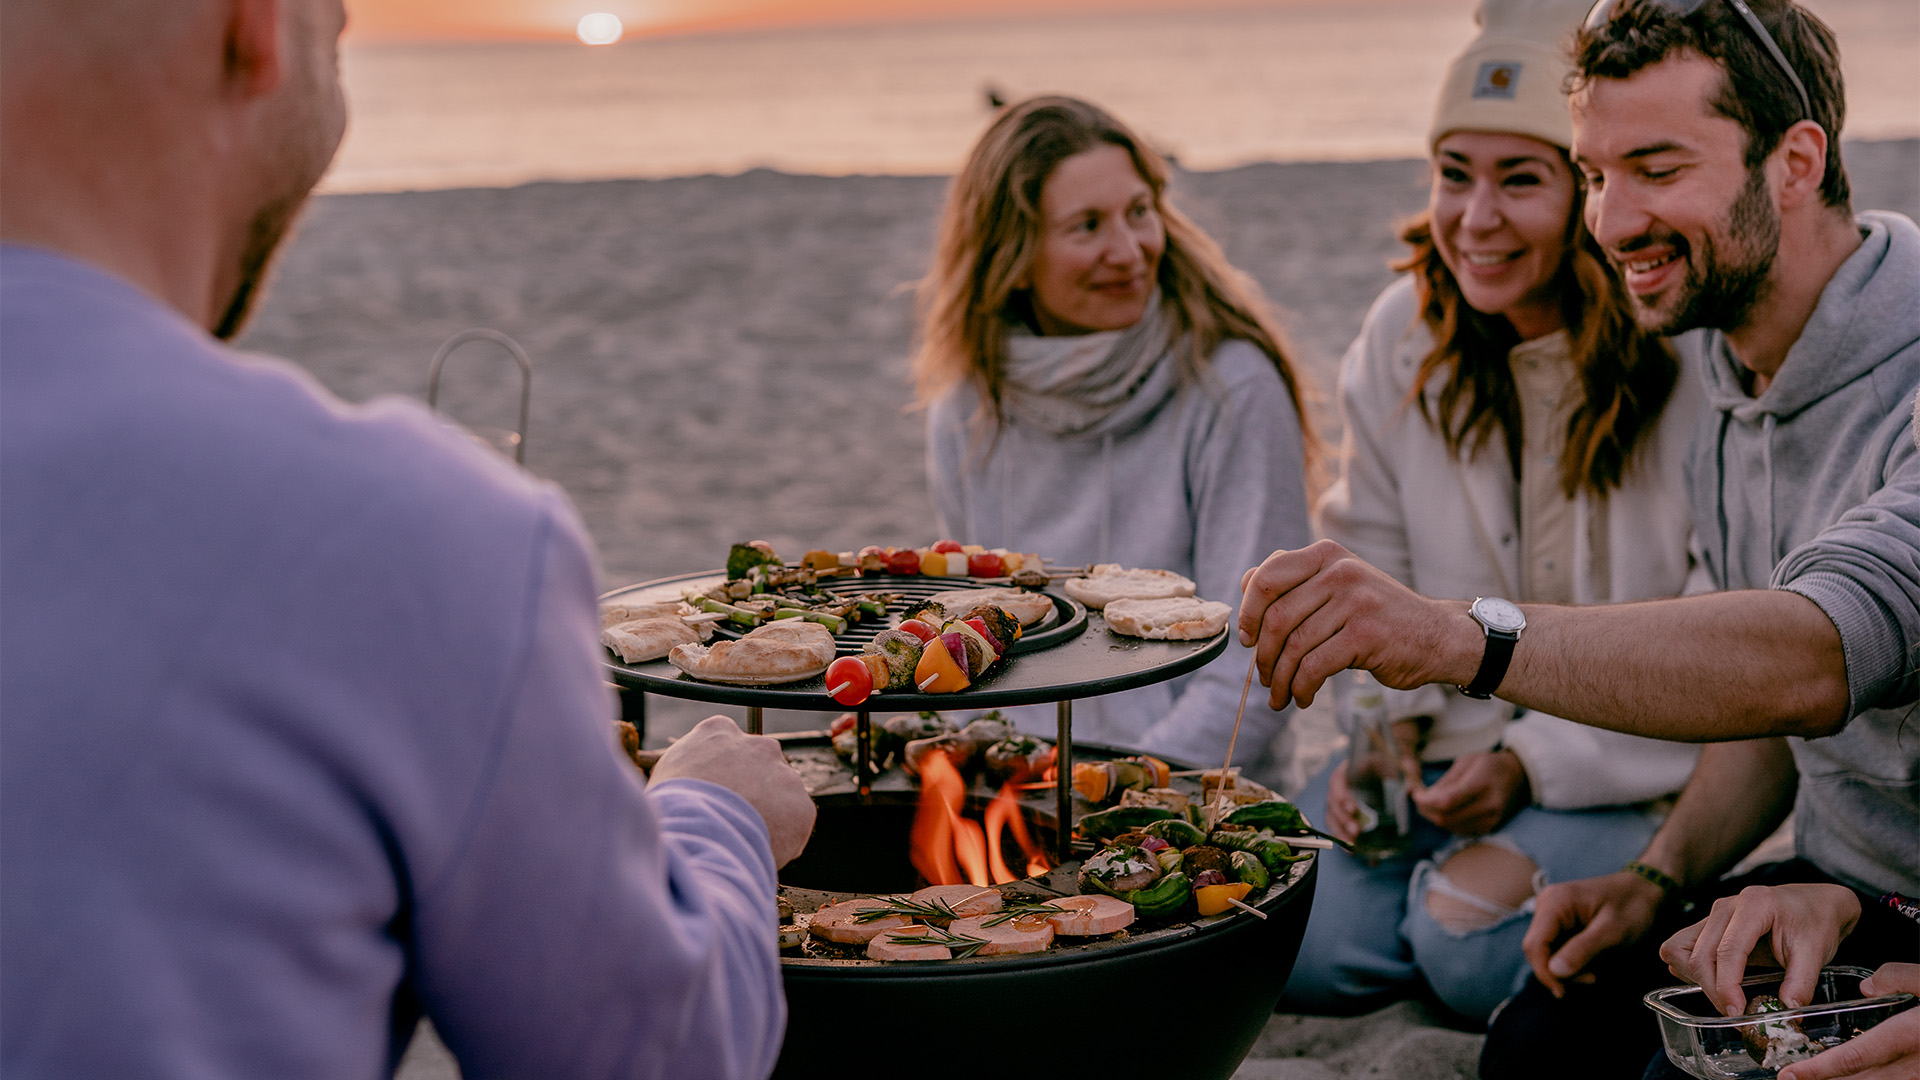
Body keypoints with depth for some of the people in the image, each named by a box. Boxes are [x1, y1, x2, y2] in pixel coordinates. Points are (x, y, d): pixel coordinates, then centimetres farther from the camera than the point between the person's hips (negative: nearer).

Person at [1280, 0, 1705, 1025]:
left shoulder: (1698, 364, -16)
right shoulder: (1404, 334, 1)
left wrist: (1535, 763, -18)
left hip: (1644, 767, -4)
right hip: (1451, 738, 5)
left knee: (1471, 940, -28)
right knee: (1288, 944, -17)